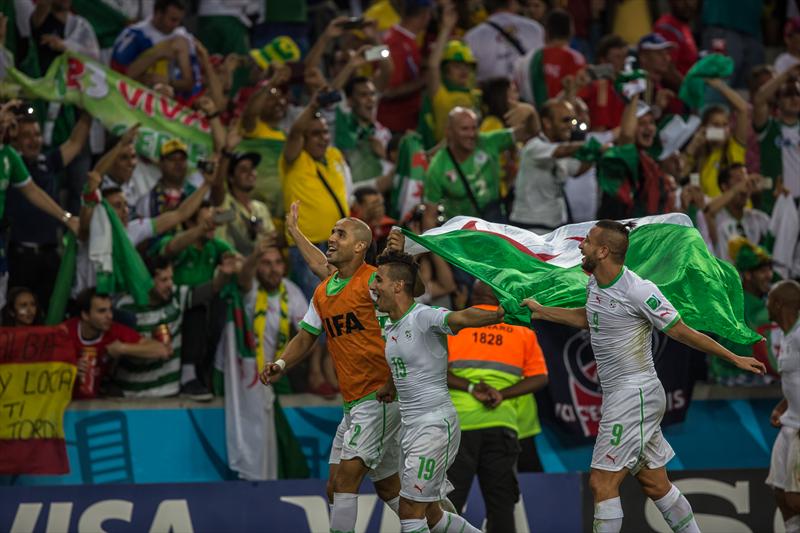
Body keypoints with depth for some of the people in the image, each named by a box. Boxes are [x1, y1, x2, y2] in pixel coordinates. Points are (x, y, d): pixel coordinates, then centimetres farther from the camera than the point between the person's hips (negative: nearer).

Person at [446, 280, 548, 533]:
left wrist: (471, 388, -11)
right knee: (501, 504, 6)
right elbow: (540, 377, 4)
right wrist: (502, 394, -7)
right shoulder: (522, 331, 14)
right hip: (503, 423, 1)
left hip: (460, 420, -1)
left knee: (449, 501, -1)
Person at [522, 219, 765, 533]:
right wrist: (541, 312, 33)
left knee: (602, 482, -11)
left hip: (635, 394, -9)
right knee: (654, 484, 10)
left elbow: (682, 332, -12)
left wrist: (735, 359, -9)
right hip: (619, 395, 9)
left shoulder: (639, 291, -18)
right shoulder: (595, 284, 7)